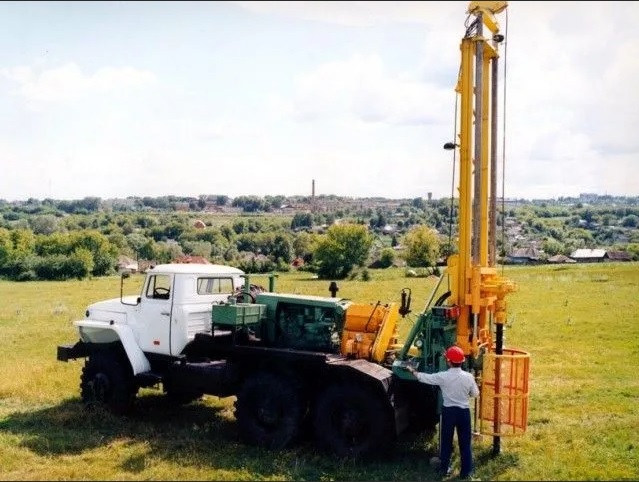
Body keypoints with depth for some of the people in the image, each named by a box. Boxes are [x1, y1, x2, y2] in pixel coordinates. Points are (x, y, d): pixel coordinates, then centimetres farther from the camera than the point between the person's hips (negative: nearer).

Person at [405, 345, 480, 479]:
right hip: (464, 411, 1)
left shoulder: (443, 376, -15)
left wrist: (412, 370, 13)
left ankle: (444, 469, 26)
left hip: (448, 411, -1)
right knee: (465, 442, 10)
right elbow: (475, 394, 1)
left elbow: (424, 377, -3)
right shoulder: (468, 377, -12)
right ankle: (466, 472, 15)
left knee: (446, 441, 15)